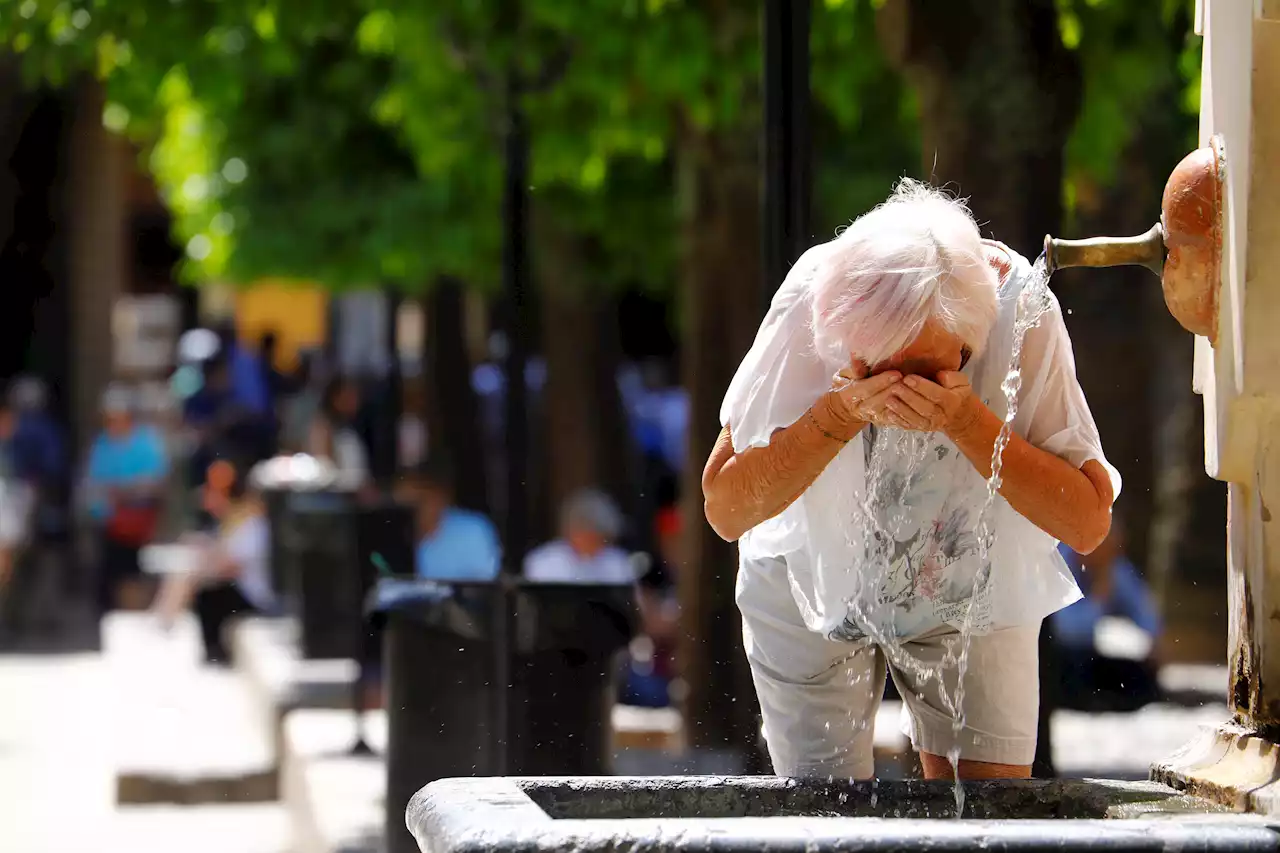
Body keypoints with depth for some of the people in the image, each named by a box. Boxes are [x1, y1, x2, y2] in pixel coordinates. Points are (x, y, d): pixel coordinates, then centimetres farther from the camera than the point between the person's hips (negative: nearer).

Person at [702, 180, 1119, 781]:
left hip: (971, 588, 1)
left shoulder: (1020, 309, -29)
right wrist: (841, 413, -39)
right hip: (812, 582, -1)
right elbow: (725, 510, -25)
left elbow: (1087, 522, -26)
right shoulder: (811, 303, -30)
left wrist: (965, 419, -39)